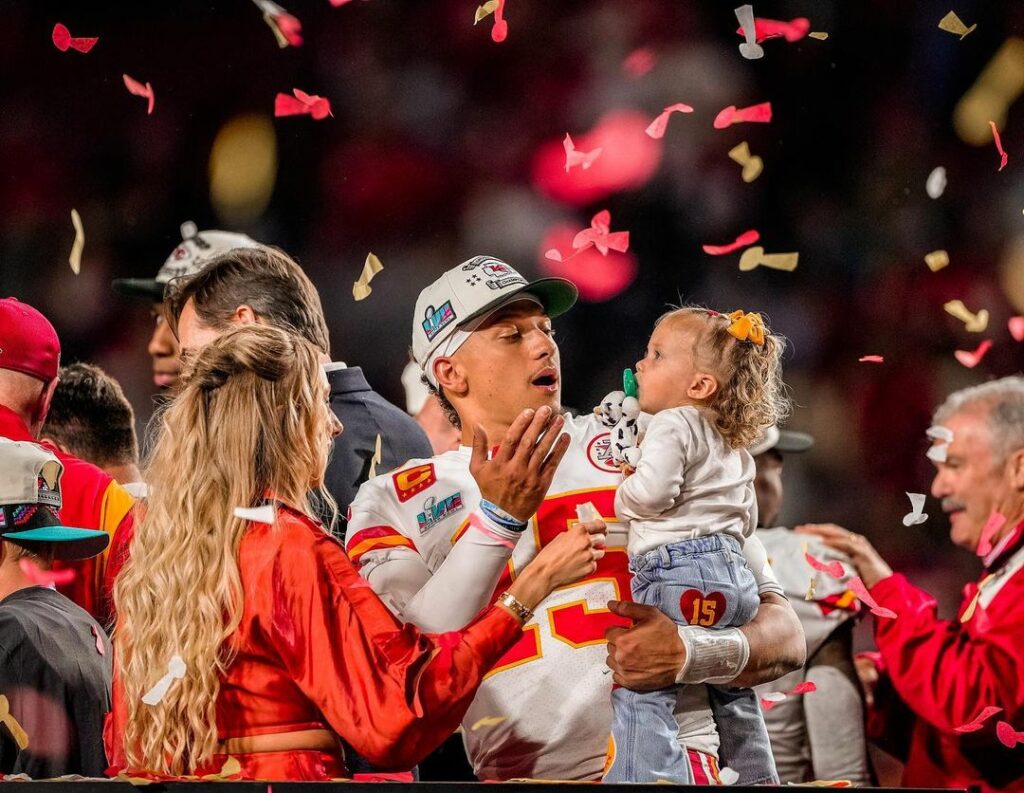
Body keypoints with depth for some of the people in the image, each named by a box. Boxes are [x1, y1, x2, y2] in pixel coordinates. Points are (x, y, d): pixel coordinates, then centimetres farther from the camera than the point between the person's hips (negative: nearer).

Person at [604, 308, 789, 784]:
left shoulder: (672, 426, -5)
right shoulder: (735, 447, 25)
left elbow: (653, 491, -19)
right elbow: (747, 519, 28)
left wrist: (623, 497, 0)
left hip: (680, 575, -10)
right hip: (735, 574, 10)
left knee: (639, 687, -17)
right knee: (733, 697, 21)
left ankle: (646, 778, -29)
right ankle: (760, 780, 26)